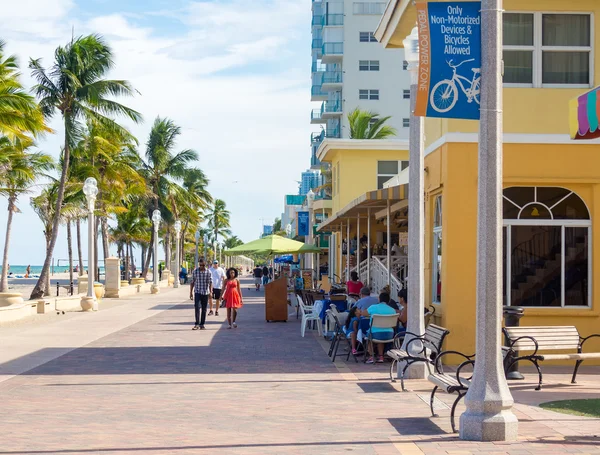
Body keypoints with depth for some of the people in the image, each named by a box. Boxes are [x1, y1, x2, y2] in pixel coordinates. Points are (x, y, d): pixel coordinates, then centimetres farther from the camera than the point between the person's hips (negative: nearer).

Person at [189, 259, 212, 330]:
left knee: (204, 309, 5)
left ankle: (202, 324, 14)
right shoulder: (195, 272, 1)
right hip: (197, 292, -1)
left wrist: (210, 292, -14)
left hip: (205, 293, 1)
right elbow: (192, 282, 7)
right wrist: (190, 293, 4)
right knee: (197, 307, -15)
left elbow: (210, 283, -1)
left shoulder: (208, 272, 1)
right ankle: (197, 324, -14)